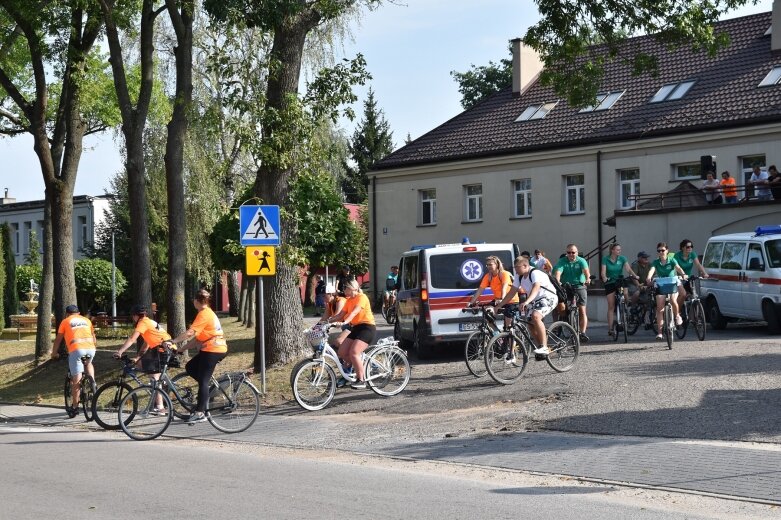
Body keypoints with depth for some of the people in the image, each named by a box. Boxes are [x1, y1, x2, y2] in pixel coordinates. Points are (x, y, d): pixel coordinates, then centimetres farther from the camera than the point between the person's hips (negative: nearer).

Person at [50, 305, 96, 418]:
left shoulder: (65, 321, 19)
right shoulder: (86, 320, 27)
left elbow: (58, 340, 19)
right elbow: (94, 337, 30)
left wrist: (54, 353, 31)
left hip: (76, 349, -3)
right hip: (90, 348, 3)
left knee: (76, 379, 0)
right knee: (88, 363, 34)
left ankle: (74, 407, 3)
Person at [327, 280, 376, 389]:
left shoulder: (361, 297, -10)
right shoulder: (349, 300, 15)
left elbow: (354, 312, -26)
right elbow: (340, 315, 7)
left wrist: (345, 322, -41)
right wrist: (328, 321, -7)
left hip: (367, 328, -9)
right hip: (356, 328, 9)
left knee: (353, 353, -23)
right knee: (342, 352, -3)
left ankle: (361, 380, -14)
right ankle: (360, 369, 14)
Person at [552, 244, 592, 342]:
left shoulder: (581, 261, 0)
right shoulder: (562, 262, -1)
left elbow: (586, 270, -19)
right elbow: (558, 272, -18)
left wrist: (588, 278, -40)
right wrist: (557, 282, -39)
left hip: (579, 287, 0)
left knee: (582, 311, -5)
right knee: (561, 308, -15)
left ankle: (582, 333, -3)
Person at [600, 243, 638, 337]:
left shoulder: (622, 258, 0)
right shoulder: (605, 259, -4)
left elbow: (628, 269, -11)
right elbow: (603, 272, -13)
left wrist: (635, 276, -29)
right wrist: (604, 278, -35)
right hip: (610, 283, -2)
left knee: (625, 289, -32)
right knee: (611, 306, -4)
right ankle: (610, 328, -1)